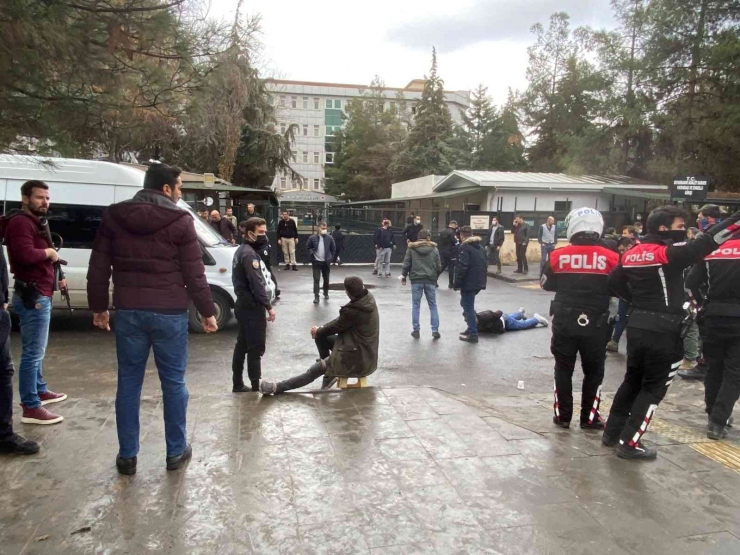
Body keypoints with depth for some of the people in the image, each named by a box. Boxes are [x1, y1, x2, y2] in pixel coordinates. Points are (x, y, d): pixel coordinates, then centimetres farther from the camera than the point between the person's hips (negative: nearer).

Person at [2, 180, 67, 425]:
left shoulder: (34, 222, 20)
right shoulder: (20, 222, -14)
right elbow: (25, 255, -30)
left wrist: (56, 277, 10)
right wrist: (49, 252, -12)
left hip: (39, 295, 11)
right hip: (33, 297, -11)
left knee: (37, 350, 21)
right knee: (33, 352, -9)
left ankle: (40, 391, 35)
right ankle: (31, 407, -5)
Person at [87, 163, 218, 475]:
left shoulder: (114, 217, 6)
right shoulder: (179, 221, -8)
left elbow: (98, 268, 9)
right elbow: (194, 273, -8)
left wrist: (98, 307, 18)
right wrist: (207, 311, 1)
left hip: (128, 311, 4)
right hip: (169, 313, -3)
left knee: (128, 382, 11)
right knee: (173, 382, 8)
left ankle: (127, 456, 19)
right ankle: (176, 452, 18)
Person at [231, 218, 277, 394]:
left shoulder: (243, 251, 15)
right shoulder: (249, 254, -18)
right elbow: (257, 284, -23)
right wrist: (269, 306, -19)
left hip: (245, 305, 10)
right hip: (252, 307, -10)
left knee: (242, 345, 14)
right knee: (256, 347, -4)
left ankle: (238, 384, 21)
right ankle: (256, 387, 1)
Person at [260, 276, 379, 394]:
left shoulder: (354, 311, -30)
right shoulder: (368, 297, -4)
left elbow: (337, 327, -12)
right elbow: (342, 320, 6)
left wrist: (318, 331, 8)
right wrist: (321, 329, 2)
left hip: (358, 355, -8)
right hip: (363, 346, 9)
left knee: (315, 370, -2)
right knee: (321, 336, 13)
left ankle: (276, 388, 5)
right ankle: (330, 370, 24)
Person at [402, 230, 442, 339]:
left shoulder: (411, 248, 3)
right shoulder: (434, 249, 5)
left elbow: (406, 264, 0)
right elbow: (438, 266, 5)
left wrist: (404, 276, 11)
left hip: (416, 279, 0)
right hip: (430, 280, 1)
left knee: (416, 305, 8)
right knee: (433, 306, 9)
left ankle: (416, 330, 9)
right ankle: (435, 330, 6)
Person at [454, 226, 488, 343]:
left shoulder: (464, 247, -12)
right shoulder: (480, 247, 16)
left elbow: (462, 267, -20)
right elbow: (485, 265, 19)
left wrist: (457, 284, -14)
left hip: (469, 283, -9)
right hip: (479, 282, 9)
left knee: (468, 308, -1)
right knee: (466, 303, 23)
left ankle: (473, 334, 1)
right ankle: (471, 328, 25)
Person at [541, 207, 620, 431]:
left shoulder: (558, 255, -6)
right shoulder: (611, 258, -9)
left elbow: (546, 284, 8)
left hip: (564, 322, 1)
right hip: (596, 324, -1)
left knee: (563, 369, 15)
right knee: (593, 372, 15)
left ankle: (562, 415, 20)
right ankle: (589, 417, 21)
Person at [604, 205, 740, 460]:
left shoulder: (632, 253, 7)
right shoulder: (668, 253, -15)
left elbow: (614, 282, 15)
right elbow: (704, 243, -24)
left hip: (637, 325, 7)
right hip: (663, 331, -7)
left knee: (633, 380, 20)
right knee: (654, 388, 5)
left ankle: (612, 432, 27)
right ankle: (628, 443, 7)